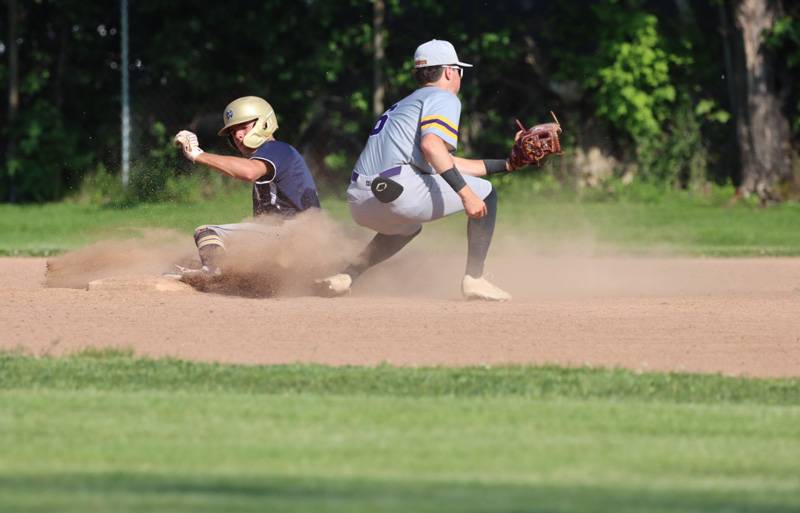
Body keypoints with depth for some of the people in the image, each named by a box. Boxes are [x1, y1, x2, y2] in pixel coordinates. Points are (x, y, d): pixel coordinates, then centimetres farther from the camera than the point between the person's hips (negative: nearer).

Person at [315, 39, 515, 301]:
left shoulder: (404, 104, 33)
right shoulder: (444, 99, 5)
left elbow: (446, 163, 35)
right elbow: (431, 145, -16)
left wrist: (505, 165, 37)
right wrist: (465, 193, -19)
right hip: (400, 190, -8)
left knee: (407, 226, 40)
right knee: (485, 193, 10)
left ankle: (347, 275, 18)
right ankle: (474, 278, 2)